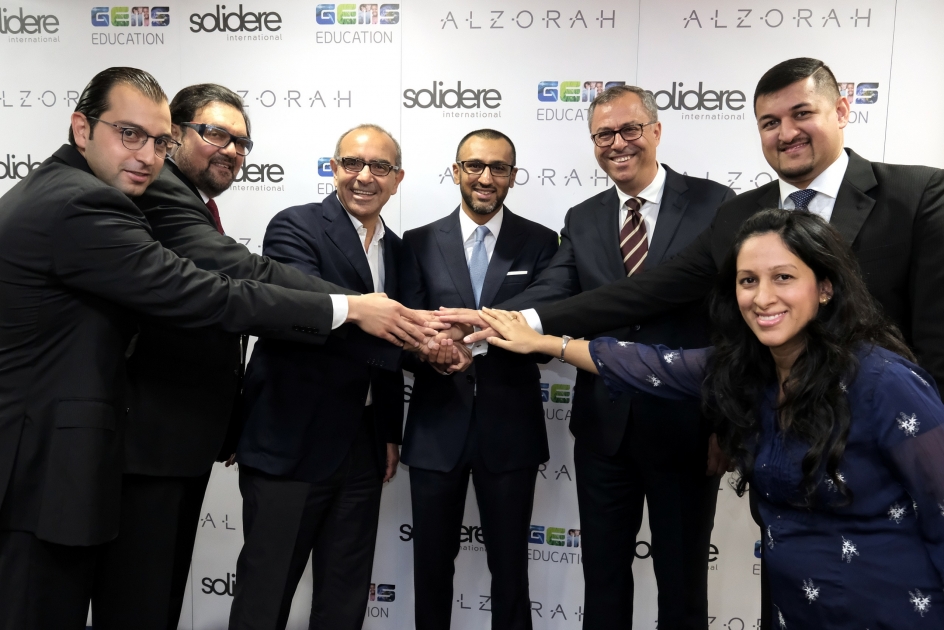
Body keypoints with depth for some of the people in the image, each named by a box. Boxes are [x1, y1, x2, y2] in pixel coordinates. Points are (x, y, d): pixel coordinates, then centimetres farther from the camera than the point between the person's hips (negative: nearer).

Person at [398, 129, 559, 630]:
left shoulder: (540, 243, 2)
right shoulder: (419, 243, 4)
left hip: (510, 427, -1)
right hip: (437, 426, 1)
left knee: (510, 565, 11)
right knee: (431, 562, 14)